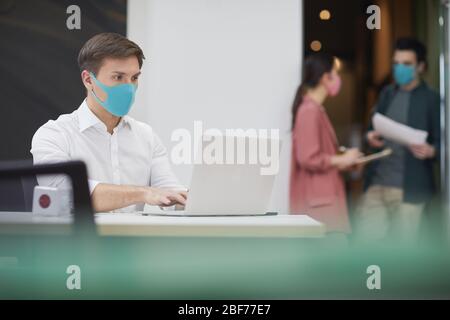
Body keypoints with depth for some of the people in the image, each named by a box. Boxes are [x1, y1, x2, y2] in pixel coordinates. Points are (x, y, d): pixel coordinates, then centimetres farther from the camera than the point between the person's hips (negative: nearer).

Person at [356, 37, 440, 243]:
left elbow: (441, 142, -6)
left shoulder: (431, 99, -4)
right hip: (376, 183, 5)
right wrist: (370, 136, -4)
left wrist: (431, 150, -29)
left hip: (408, 187, -5)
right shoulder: (386, 94, 13)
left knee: (403, 245, 1)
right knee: (365, 238, 4)